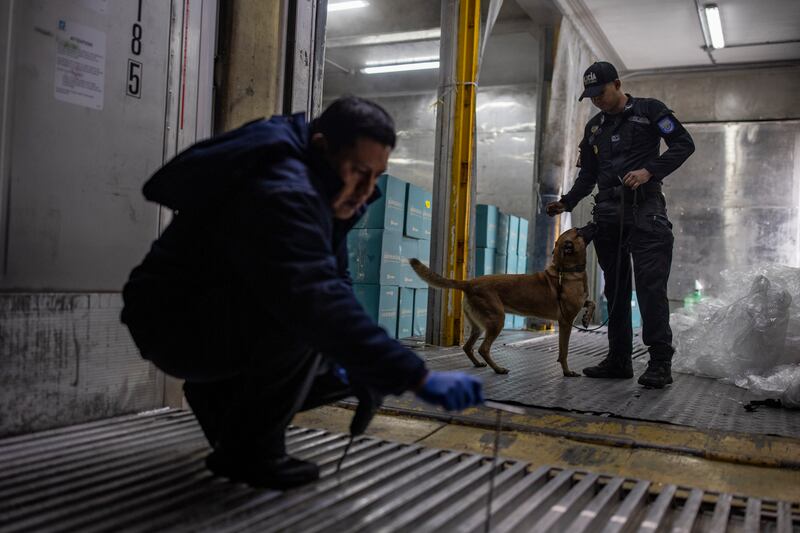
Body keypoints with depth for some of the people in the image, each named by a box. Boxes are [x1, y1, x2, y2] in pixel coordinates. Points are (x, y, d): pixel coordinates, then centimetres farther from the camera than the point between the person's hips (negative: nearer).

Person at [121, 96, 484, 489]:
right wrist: (417, 377, -44)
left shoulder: (322, 189, 2)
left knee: (352, 365, 7)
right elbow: (316, 301, -43)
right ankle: (249, 450, -14)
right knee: (299, 317, -34)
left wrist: (363, 375, -9)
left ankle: (222, 399, 16)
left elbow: (334, 284, 3)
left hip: (230, 321, 9)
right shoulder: (280, 192, -31)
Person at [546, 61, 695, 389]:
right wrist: (566, 203, 5)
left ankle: (660, 362, -7)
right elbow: (587, 176, 22)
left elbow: (684, 144, 0)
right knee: (615, 288, 5)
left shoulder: (649, 110, 6)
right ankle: (618, 359, 10)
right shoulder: (594, 127, 21)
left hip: (644, 208, -5)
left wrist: (649, 171, -13)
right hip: (607, 214, 6)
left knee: (650, 285, -11)